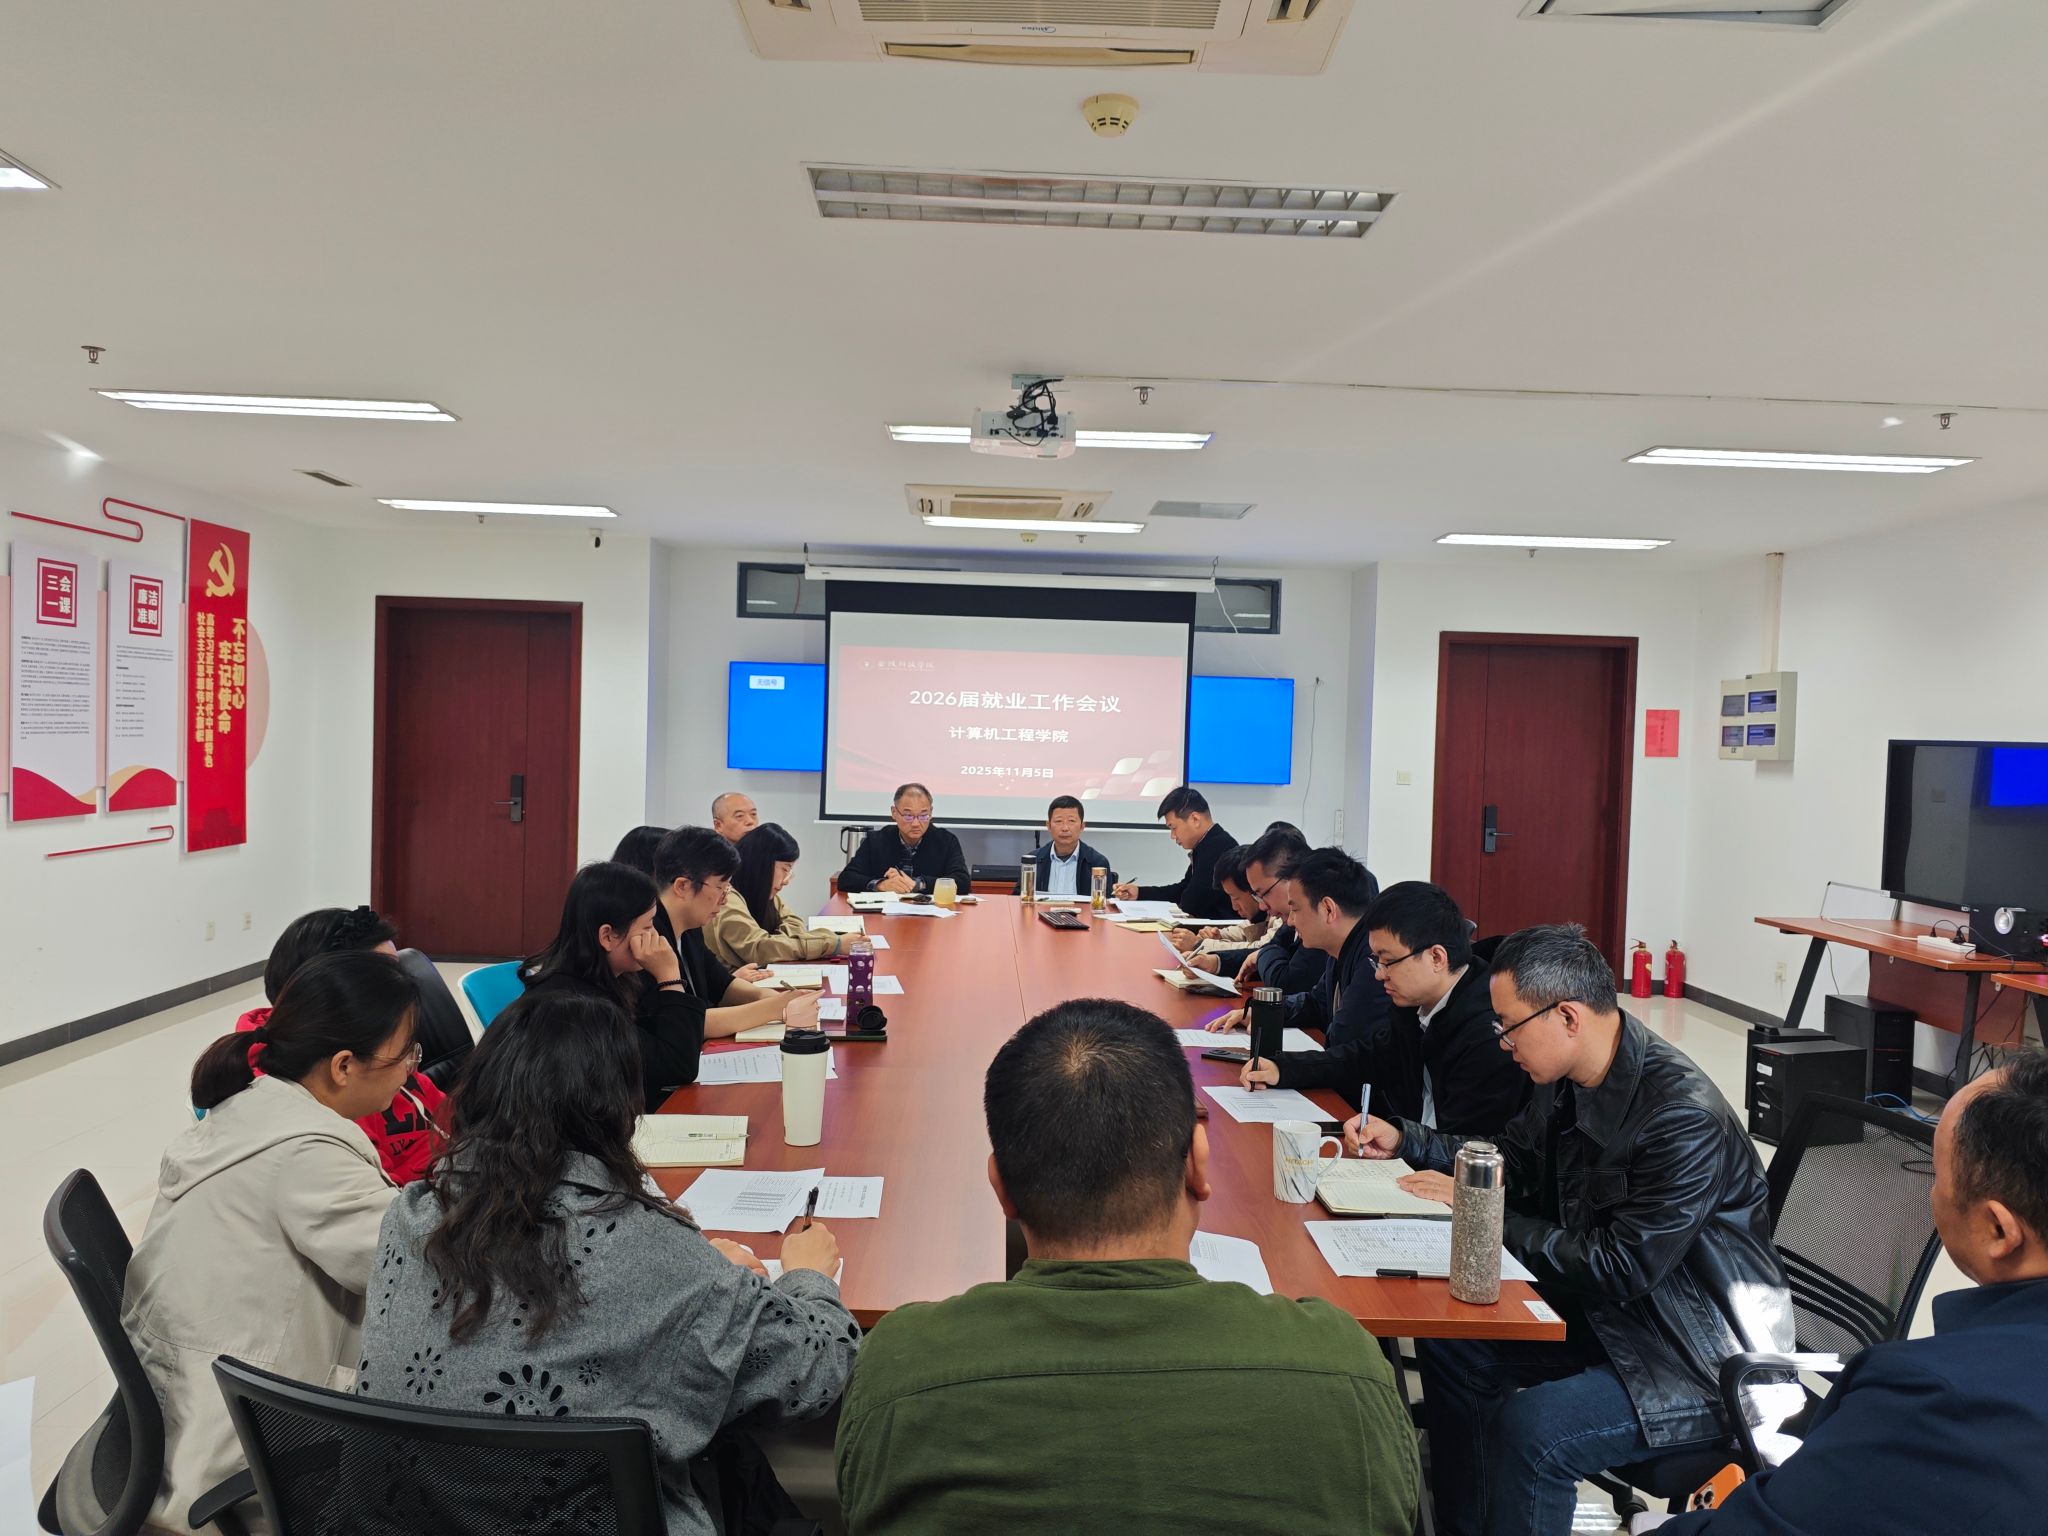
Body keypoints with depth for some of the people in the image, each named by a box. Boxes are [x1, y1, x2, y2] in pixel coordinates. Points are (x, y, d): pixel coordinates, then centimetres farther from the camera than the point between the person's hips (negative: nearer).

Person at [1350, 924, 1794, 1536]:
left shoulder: (1684, 1119, -28)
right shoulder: (1568, 1080, -3)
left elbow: (1618, 1271, -26)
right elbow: (1513, 1155, 16)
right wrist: (1404, 1140, 6)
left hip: (1704, 1364, -9)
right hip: (1607, 1313, 9)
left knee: (1528, 1426, -27)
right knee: (1451, 1344, 7)